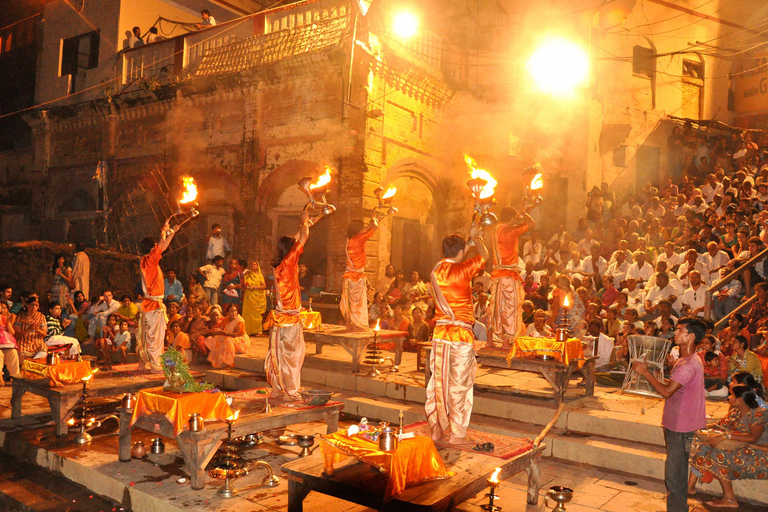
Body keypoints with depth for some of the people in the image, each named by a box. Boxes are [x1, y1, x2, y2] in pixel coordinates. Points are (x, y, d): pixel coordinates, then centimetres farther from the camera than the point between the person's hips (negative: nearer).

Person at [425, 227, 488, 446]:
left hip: (439, 333, 6)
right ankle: (456, 434, 9)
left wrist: (469, 241, 36)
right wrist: (475, 237, 24)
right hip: (460, 334, -6)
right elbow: (484, 255, 7)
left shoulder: (437, 270, 6)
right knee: (459, 383, 2)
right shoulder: (463, 270, -10)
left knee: (438, 381, 11)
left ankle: (436, 429, 20)